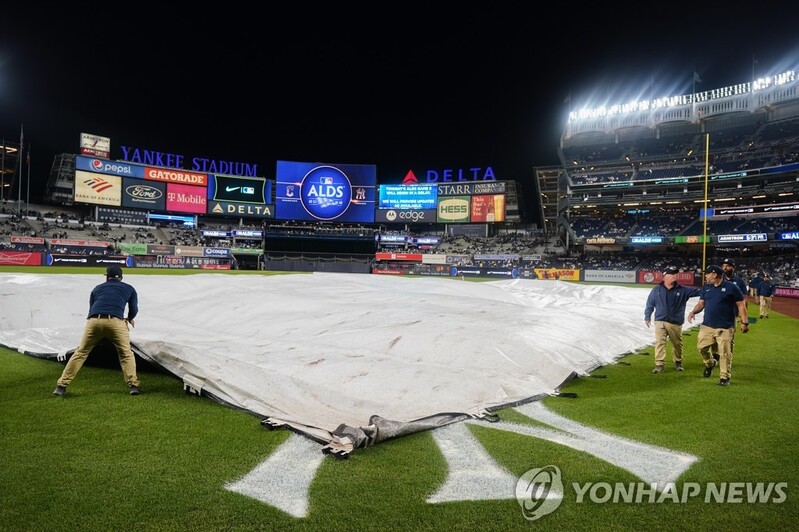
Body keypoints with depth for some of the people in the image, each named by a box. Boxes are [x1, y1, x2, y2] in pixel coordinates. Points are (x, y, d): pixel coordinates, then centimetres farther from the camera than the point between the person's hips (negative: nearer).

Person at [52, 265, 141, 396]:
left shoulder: (97, 288, 31)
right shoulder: (129, 288, 24)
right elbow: (134, 310, 17)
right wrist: (129, 319, 38)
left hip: (94, 321, 2)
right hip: (115, 321, -2)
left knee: (81, 352, 15)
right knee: (126, 354, 10)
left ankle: (61, 385, 15)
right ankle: (133, 385, 0)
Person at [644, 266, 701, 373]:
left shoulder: (683, 290, 1)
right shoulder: (657, 290, 2)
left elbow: (698, 291, -1)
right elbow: (650, 304, 8)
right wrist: (647, 317, 8)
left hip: (676, 323, 1)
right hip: (660, 321, -1)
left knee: (677, 344, 13)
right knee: (660, 342, -7)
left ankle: (678, 362, 34)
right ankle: (659, 365, -4)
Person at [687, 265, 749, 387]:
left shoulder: (731, 287, -7)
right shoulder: (706, 288, 9)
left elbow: (741, 305, -4)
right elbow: (701, 303, 12)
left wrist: (744, 322, -8)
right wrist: (693, 312, -8)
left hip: (725, 327, -5)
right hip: (707, 326, 5)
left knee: (725, 353, -1)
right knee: (701, 347, 6)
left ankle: (724, 377, 11)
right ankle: (710, 363, 34)